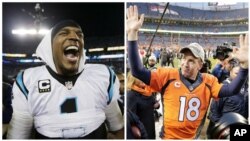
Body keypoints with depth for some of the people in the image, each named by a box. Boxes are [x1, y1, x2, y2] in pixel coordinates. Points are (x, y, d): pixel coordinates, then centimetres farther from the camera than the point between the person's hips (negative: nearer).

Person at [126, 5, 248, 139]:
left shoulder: (208, 81, -6)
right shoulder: (168, 75, -14)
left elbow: (230, 91, -20)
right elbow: (138, 72, -23)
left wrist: (244, 65, -33)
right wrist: (132, 34, -32)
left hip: (194, 137, 2)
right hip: (169, 136, -2)